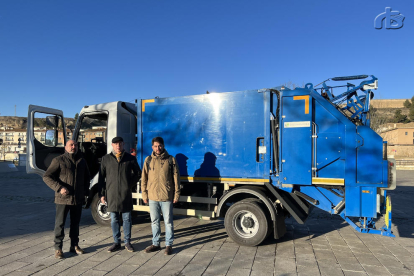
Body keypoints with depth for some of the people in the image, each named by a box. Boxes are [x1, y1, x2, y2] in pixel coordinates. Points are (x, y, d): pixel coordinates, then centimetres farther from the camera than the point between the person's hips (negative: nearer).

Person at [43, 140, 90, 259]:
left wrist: (85, 190, 11)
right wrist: (59, 188, -18)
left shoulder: (81, 161, 10)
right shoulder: (58, 160, -4)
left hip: (78, 199, 5)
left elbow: (87, 177, 23)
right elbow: (47, 177, -8)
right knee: (60, 223, 3)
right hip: (63, 198, -4)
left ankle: (74, 245, 26)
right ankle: (58, 248, 16)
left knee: (75, 223, 14)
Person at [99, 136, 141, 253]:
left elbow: (138, 173, 13)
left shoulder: (130, 158, 3)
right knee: (114, 219, 8)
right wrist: (102, 193, 4)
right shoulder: (106, 159, 6)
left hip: (126, 194, -1)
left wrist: (131, 184, 2)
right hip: (111, 194, 1)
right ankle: (116, 242, 21)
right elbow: (101, 177, 8)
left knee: (127, 218, 6)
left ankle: (127, 242, 18)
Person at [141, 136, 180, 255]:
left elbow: (176, 178, 0)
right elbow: (144, 179, 10)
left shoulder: (171, 160, -2)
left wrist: (176, 194, -2)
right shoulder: (148, 160, 5)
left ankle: (169, 245, 18)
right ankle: (155, 243, 28)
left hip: (167, 197, -3)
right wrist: (144, 194, 6)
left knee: (168, 222, 5)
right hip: (152, 197, 3)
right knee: (154, 221, 13)